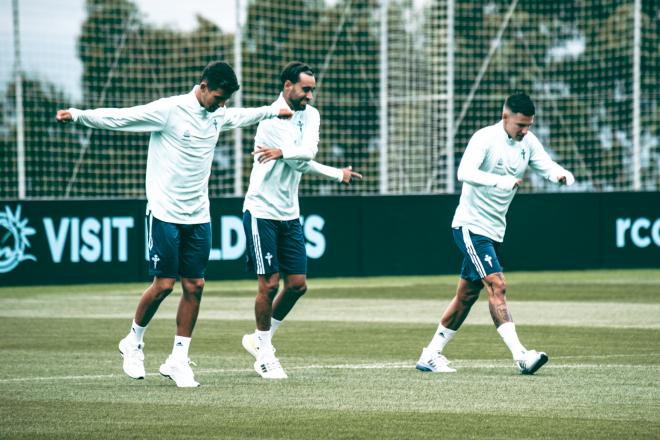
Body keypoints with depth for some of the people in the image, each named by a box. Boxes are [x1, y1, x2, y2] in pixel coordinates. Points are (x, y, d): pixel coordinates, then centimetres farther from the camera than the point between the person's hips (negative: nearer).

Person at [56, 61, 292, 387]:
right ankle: (133, 342, 20)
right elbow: (119, 117, -17)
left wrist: (275, 111, 40)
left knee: (194, 286, 2)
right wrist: (77, 115, -29)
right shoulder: (168, 110, -13)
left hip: (198, 216, 6)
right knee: (163, 284, -5)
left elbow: (242, 116, 31)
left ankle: (178, 360, 10)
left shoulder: (218, 115, 8)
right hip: (165, 213, -6)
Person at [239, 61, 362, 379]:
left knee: (297, 284, 5)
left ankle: (260, 338, 23)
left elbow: (305, 155, -9)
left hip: (290, 215, 7)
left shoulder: (310, 115, 8)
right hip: (262, 212, -7)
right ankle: (264, 353, 9)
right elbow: (301, 161, -20)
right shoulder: (272, 118, -16)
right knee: (269, 284, -5)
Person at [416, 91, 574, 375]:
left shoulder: (528, 142, 4)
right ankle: (520, 356, -25)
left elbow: (548, 167, -1)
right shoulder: (485, 139, -18)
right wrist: (499, 181, -46)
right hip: (470, 226, -8)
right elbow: (464, 172, -32)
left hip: (494, 231, 8)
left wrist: (561, 176, -25)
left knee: (467, 294, 11)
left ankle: (431, 355, 20)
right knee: (496, 285, -18)